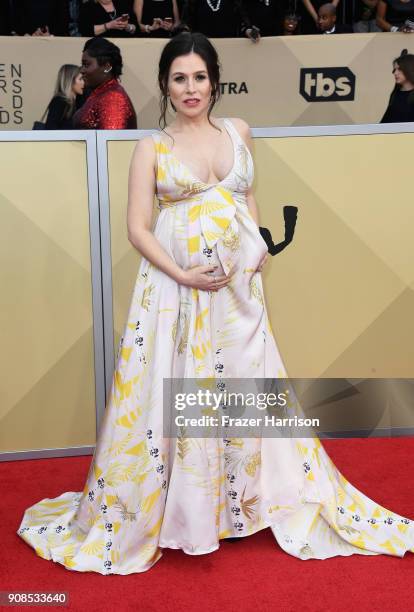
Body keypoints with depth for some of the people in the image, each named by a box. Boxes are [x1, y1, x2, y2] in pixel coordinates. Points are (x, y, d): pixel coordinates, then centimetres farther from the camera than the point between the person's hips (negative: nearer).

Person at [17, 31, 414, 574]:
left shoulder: (238, 131, 11)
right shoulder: (151, 148, 1)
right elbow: (138, 228, -4)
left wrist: (260, 245, 2)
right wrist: (182, 274, -17)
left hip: (238, 285, 3)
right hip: (176, 286, -3)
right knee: (172, 392, 2)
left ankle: (247, 501, 29)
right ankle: (161, 510, 21)